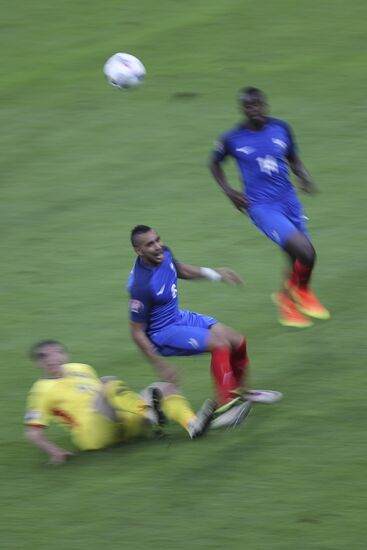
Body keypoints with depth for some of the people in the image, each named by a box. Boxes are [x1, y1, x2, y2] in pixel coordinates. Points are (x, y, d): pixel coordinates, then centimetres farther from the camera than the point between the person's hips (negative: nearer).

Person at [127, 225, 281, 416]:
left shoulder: (164, 254, -10)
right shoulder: (141, 285, -33)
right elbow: (137, 333, -24)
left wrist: (213, 273, 10)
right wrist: (161, 365, -24)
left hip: (179, 317, 9)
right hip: (161, 334, -9)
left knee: (238, 342, 9)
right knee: (220, 344, -25)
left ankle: (240, 392, 34)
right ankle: (225, 405, -22)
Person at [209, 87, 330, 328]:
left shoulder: (281, 129, 0)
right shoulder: (233, 139, -8)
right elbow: (215, 163, 11)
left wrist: (304, 177, -4)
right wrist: (228, 190, -1)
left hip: (289, 202, 5)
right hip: (262, 207, -5)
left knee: (302, 261, 10)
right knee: (304, 251, -21)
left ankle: (287, 302, 37)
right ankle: (300, 291, 9)